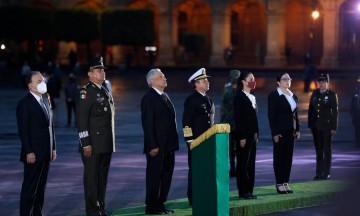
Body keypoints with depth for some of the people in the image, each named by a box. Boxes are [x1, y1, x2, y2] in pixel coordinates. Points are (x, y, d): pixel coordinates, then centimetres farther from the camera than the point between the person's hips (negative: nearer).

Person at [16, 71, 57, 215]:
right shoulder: (25, 103, -9)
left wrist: (53, 148, 14)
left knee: (41, 187, 10)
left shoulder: (45, 101, 14)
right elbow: (23, 130, -13)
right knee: (29, 188, -3)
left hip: (46, 154, 7)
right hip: (33, 154, -7)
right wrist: (29, 152, -17)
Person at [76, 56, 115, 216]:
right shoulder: (85, 92, -9)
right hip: (92, 145, -8)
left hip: (106, 145, 8)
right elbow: (81, 120, -15)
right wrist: (85, 144, -19)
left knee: (102, 178, 11)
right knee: (92, 177, -2)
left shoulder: (105, 92, 16)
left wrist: (111, 143, 17)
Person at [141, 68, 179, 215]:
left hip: (168, 146, 8)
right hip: (156, 147, -8)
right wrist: (153, 146, -20)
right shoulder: (149, 98, -11)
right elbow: (148, 124, -16)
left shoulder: (165, 96, 15)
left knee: (166, 175, 11)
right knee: (154, 176, -1)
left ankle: (160, 204, 19)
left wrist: (173, 143, 13)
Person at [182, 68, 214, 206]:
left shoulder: (208, 100, 16)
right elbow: (186, 122, -13)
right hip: (196, 141, -8)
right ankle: (193, 198, 1)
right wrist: (190, 140, -17)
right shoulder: (191, 100, -9)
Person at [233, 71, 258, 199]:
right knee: (243, 163, -3)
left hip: (252, 135, 8)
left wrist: (256, 134, 12)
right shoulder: (239, 97, -10)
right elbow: (238, 118, -14)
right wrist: (242, 137, -17)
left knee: (251, 163, 9)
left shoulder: (252, 98, 15)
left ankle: (249, 190, 13)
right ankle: (243, 191, 1)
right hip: (243, 135, -8)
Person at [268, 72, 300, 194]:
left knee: (288, 157, 7)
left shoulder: (293, 97, 14)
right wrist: (275, 133, -16)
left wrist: (297, 129, 8)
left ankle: (286, 183, 12)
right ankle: (279, 184, 3)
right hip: (280, 131, -6)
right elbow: (271, 115, -10)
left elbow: (295, 114, 17)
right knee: (279, 157, -1)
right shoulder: (274, 96, -6)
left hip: (290, 131, 6)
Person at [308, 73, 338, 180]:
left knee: (327, 150, 3)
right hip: (316, 126, 4)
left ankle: (326, 173, 7)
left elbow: (335, 112, -6)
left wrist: (334, 127, -10)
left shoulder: (332, 95, -4)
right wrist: (310, 124, 4)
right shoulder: (315, 94, 7)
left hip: (327, 126, -4)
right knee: (318, 150, 8)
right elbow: (310, 109, 9)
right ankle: (319, 172, 12)